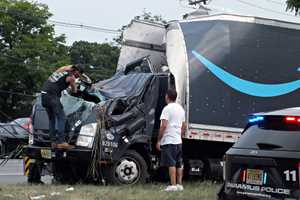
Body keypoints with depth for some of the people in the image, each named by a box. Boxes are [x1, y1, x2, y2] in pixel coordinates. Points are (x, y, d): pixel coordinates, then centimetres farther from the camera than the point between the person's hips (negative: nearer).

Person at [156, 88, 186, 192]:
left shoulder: (167, 108, -10)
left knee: (171, 164, -8)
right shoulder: (181, 108, 16)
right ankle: (179, 184, 14)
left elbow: (163, 126, -17)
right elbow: (184, 127, 19)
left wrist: (158, 140, -13)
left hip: (168, 141, -8)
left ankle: (173, 185, -11)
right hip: (178, 141, 8)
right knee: (179, 164, 11)